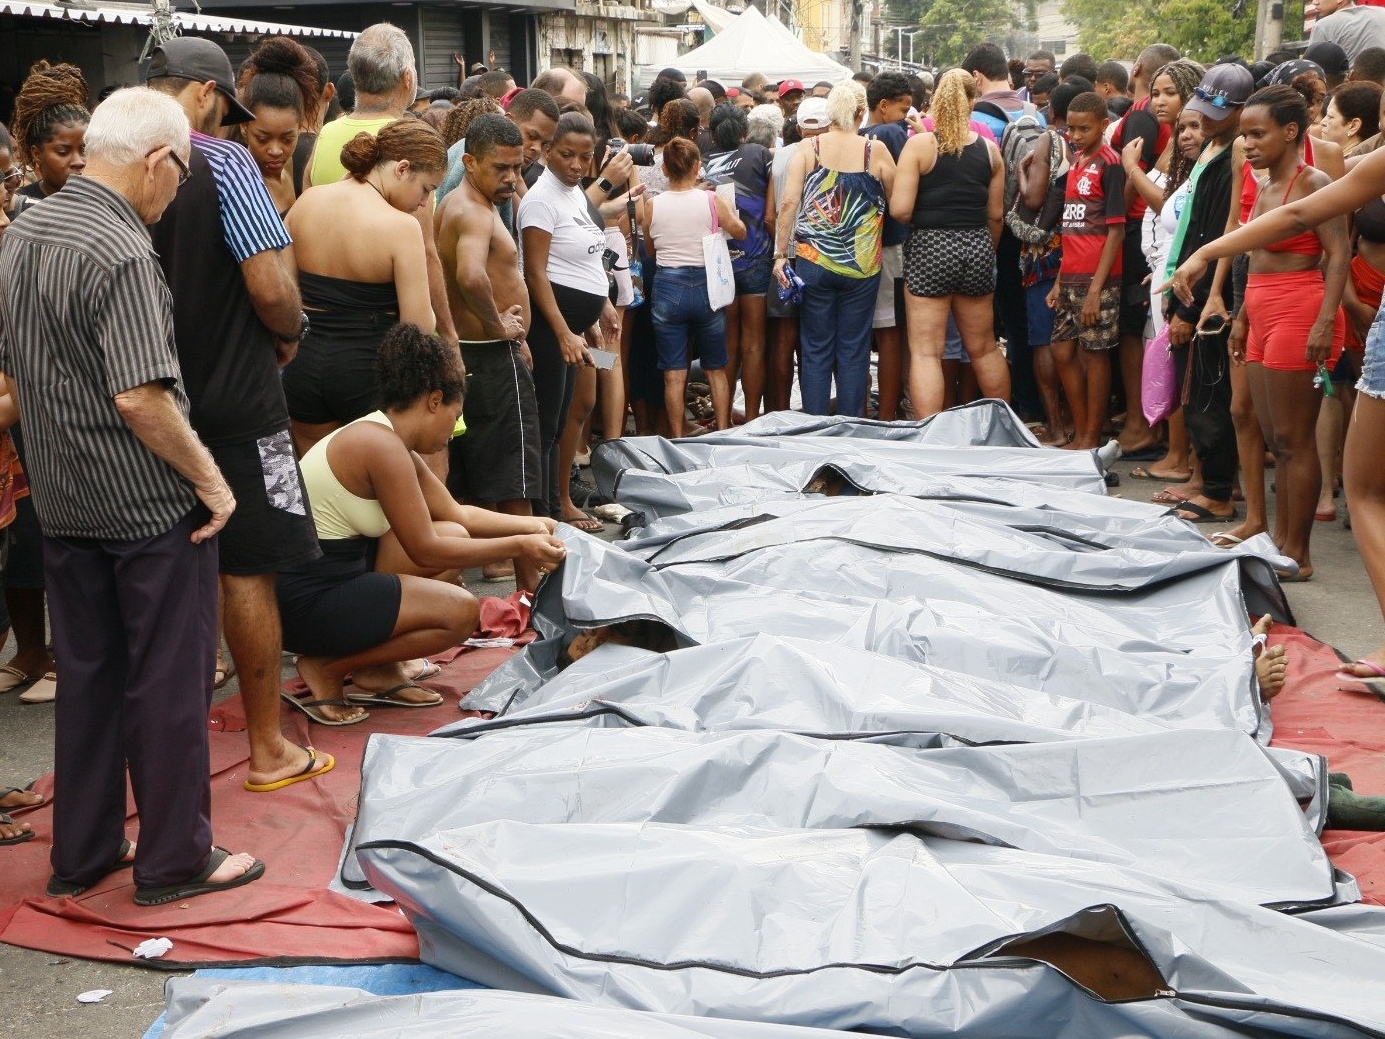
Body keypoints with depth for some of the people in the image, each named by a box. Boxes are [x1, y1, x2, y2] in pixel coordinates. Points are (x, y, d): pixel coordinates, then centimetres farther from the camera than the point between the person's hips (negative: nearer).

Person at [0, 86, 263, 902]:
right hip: (149, 502, -8)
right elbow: (140, 397, -27)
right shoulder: (121, 252, -21)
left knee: (88, 676, 17)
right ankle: (175, 860, 15)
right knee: (169, 683, 4)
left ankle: (81, 854, 28)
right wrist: (208, 477, -16)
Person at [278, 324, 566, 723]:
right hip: (304, 601, -10)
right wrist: (518, 546, -10)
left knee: (454, 536, 13)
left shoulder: (389, 441, 10)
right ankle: (326, 669, -2)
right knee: (461, 611, -12)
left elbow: (458, 515, 20)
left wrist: (531, 525, 14)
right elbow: (425, 550, -16)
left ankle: (378, 669, 11)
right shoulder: (382, 447, -20)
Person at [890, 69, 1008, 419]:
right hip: (977, 248, 4)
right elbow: (995, 214, 9)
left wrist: (925, 216, 7)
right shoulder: (989, 149, 4)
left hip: (929, 247, -4)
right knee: (984, 348, 17)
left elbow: (899, 209, -14)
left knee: (925, 351, -1)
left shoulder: (919, 145, -9)